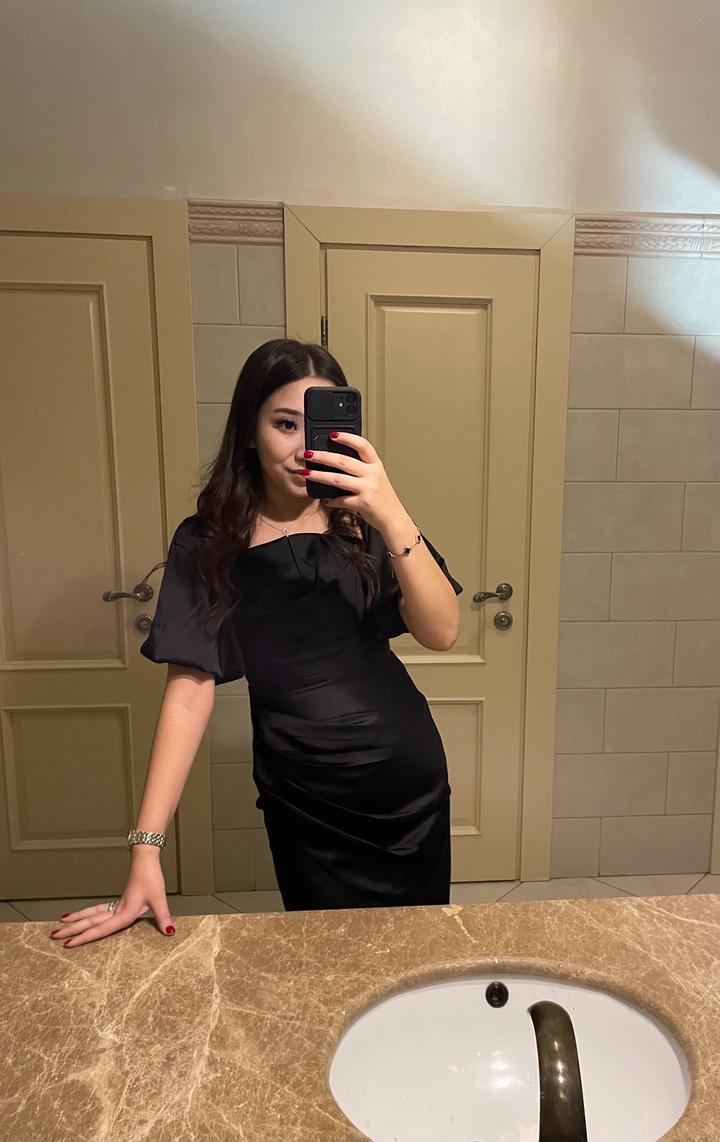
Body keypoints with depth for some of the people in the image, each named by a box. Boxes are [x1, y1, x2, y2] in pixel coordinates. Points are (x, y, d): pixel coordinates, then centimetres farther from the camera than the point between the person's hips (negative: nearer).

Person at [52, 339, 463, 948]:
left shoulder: (362, 521, -7)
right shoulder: (209, 544, -9)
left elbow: (442, 633, -19)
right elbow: (191, 690, -12)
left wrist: (392, 517, -34)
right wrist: (146, 850, -17)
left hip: (407, 782, 1)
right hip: (302, 802, -1)